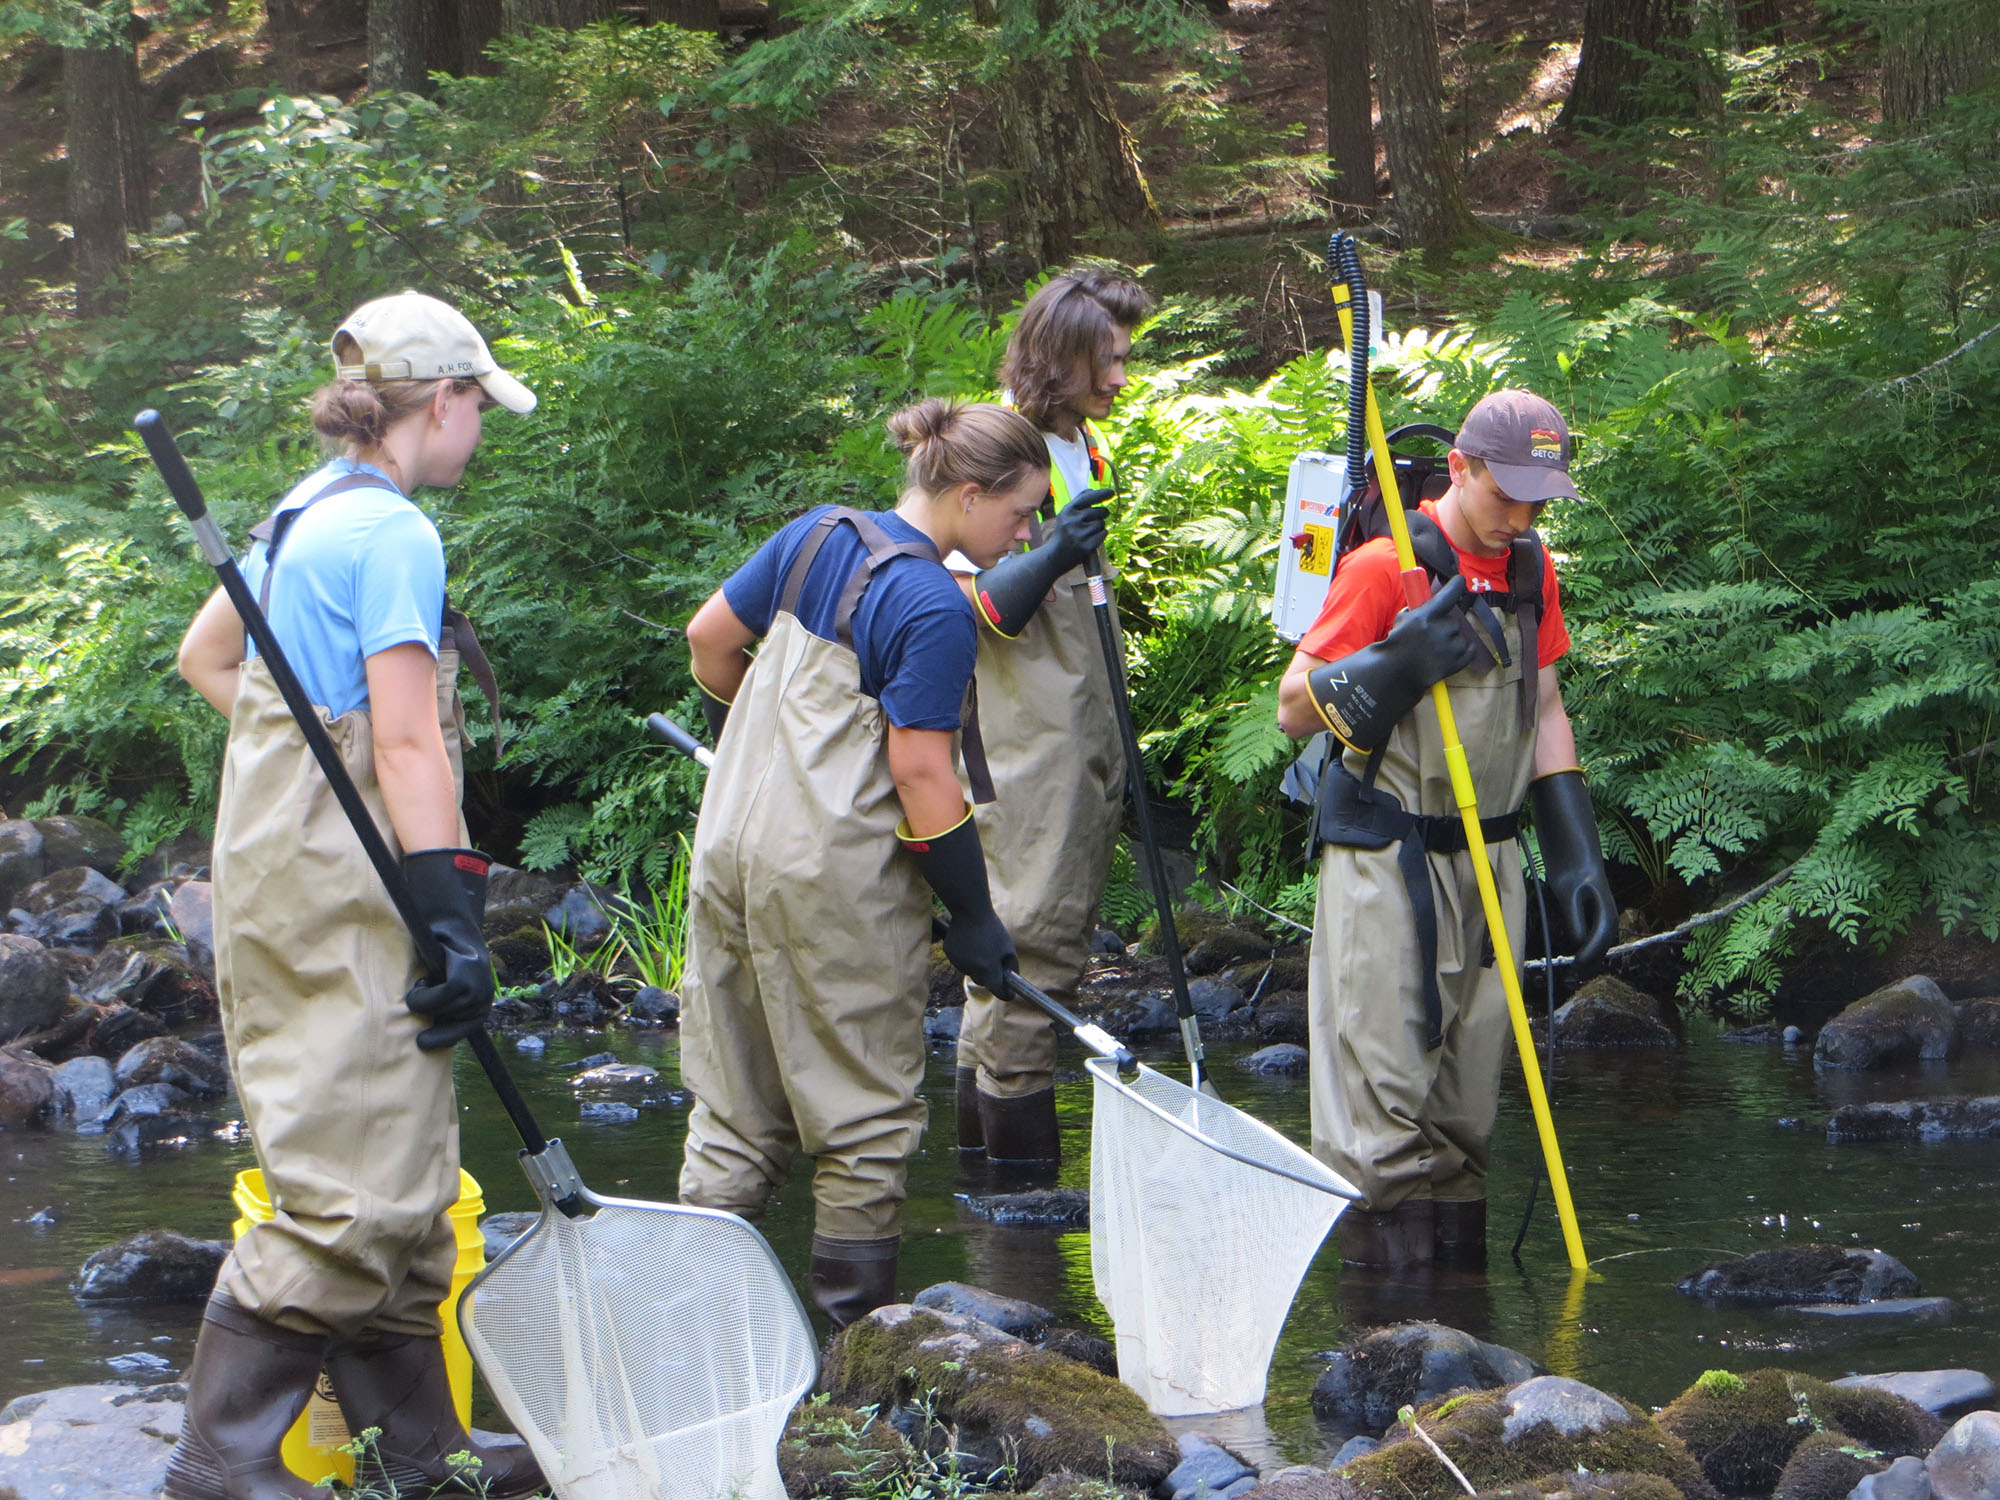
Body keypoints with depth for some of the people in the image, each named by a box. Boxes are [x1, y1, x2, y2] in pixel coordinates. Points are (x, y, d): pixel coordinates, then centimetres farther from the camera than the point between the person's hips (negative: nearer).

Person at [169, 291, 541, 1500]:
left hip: (282, 870, 10)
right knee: (360, 1188, -10)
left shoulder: (307, 515, 15)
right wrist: (455, 915, -22)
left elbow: (203, 655, 29)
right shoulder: (392, 534, -14)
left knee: (405, 1178, 14)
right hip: (339, 894, -10)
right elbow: (408, 741, -20)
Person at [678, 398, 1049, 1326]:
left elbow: (708, 636, 17)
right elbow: (921, 773, -17)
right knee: (865, 1118, 5)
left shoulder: (817, 535, 7)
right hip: (838, 877, -7)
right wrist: (973, 915, -9)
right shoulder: (933, 609, -15)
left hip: (733, 843, 7)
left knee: (735, 1109, 15)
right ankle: (856, 1338, 9)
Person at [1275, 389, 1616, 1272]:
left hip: (1488, 862, 6)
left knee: (1468, 1109, 7)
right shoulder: (1385, 567, -11)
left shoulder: (1531, 569, 10)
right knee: (1385, 1099, -9)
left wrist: (1576, 857, 13)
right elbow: (1294, 710, -8)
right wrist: (1399, 664, -25)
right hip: (1386, 861, -6)